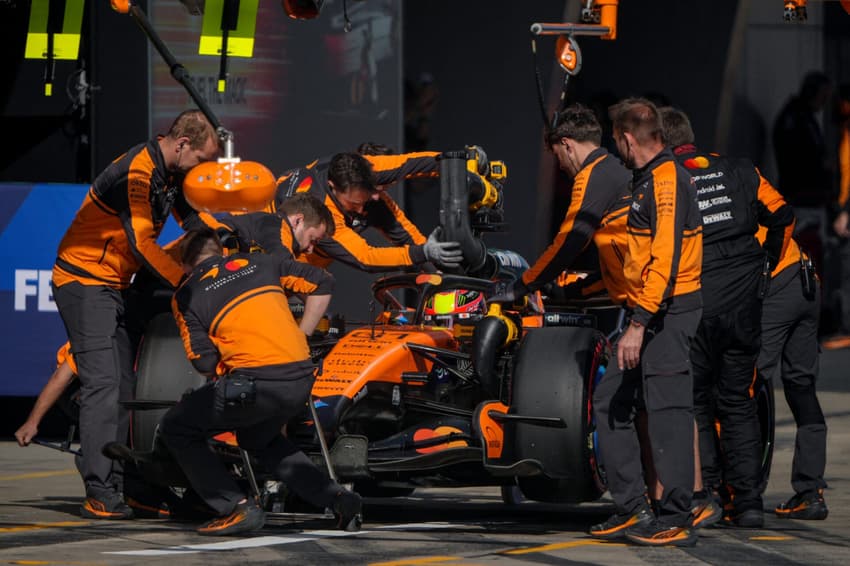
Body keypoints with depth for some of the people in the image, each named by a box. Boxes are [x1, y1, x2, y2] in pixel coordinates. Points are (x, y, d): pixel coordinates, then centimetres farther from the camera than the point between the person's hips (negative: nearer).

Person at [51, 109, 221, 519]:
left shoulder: (170, 174, 8)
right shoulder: (135, 174, -23)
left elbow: (191, 217, 20)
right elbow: (142, 245, -27)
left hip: (116, 286, 10)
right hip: (84, 282, -10)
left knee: (124, 388, 6)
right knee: (103, 385, -16)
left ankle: (117, 485, 7)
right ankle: (98, 495, -20)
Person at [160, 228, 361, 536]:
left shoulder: (186, 296, 7)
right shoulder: (259, 263, 19)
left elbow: (204, 362, -2)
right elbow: (321, 283, 19)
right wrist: (301, 335, 22)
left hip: (256, 383, -6)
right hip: (302, 380, 6)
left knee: (176, 429, 11)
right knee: (258, 438, 34)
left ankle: (238, 507, 0)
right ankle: (336, 497, 20)